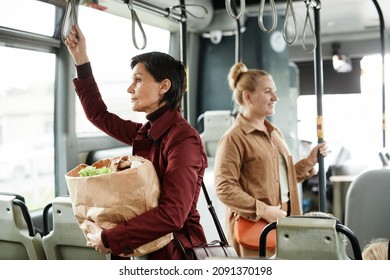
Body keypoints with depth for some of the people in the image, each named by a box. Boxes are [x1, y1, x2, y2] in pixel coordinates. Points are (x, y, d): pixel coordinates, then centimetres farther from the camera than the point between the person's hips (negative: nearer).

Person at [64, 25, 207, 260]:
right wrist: (81, 58, 17)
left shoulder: (184, 139, -19)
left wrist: (108, 239, -23)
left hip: (176, 249, -7)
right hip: (144, 247, 7)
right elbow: (99, 116, 20)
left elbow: (172, 214, -28)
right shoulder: (144, 134, 4)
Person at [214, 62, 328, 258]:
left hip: (283, 225, 8)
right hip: (252, 229, -8)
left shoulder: (275, 133, 16)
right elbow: (224, 188, -17)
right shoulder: (234, 138, -12)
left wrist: (310, 161, 9)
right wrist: (263, 210, -21)